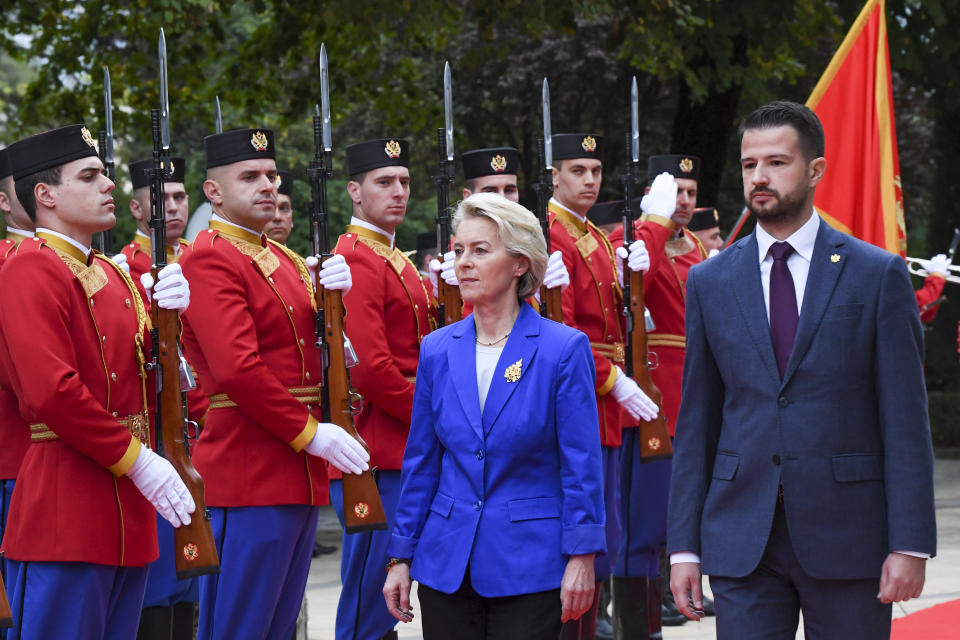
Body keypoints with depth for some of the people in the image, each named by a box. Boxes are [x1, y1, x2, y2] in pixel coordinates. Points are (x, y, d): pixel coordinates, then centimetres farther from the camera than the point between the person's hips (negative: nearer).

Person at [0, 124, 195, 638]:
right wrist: (138, 460, -17)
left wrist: (167, 315, -2)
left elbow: (140, 374, 17)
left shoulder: (109, 274, 19)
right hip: (65, 513, -9)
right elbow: (51, 392, -21)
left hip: (124, 511, 9)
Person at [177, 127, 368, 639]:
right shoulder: (208, 259, -11)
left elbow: (310, 354, 15)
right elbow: (237, 370, -21)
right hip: (248, 474, -9)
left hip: (299, 476, 9)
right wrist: (311, 433, -18)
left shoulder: (283, 259, 18)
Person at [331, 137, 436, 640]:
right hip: (376, 453, -10)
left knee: (384, 595, 14)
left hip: (404, 452, 10)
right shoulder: (355, 263, -14)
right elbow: (371, 370, -21)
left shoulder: (395, 261, 18)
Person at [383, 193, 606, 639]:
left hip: (529, 565, -4)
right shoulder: (438, 350, 6)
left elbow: (582, 464, -5)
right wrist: (401, 556, 8)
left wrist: (581, 557, -9)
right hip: (447, 564, 4)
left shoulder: (564, 348, -6)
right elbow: (422, 463, 10)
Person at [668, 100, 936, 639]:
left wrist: (910, 545, -9)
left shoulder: (878, 275, 1)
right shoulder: (710, 282, 9)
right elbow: (696, 422, 9)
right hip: (742, 541, 2)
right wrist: (684, 546, 3)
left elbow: (906, 419, -2)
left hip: (847, 535, -2)